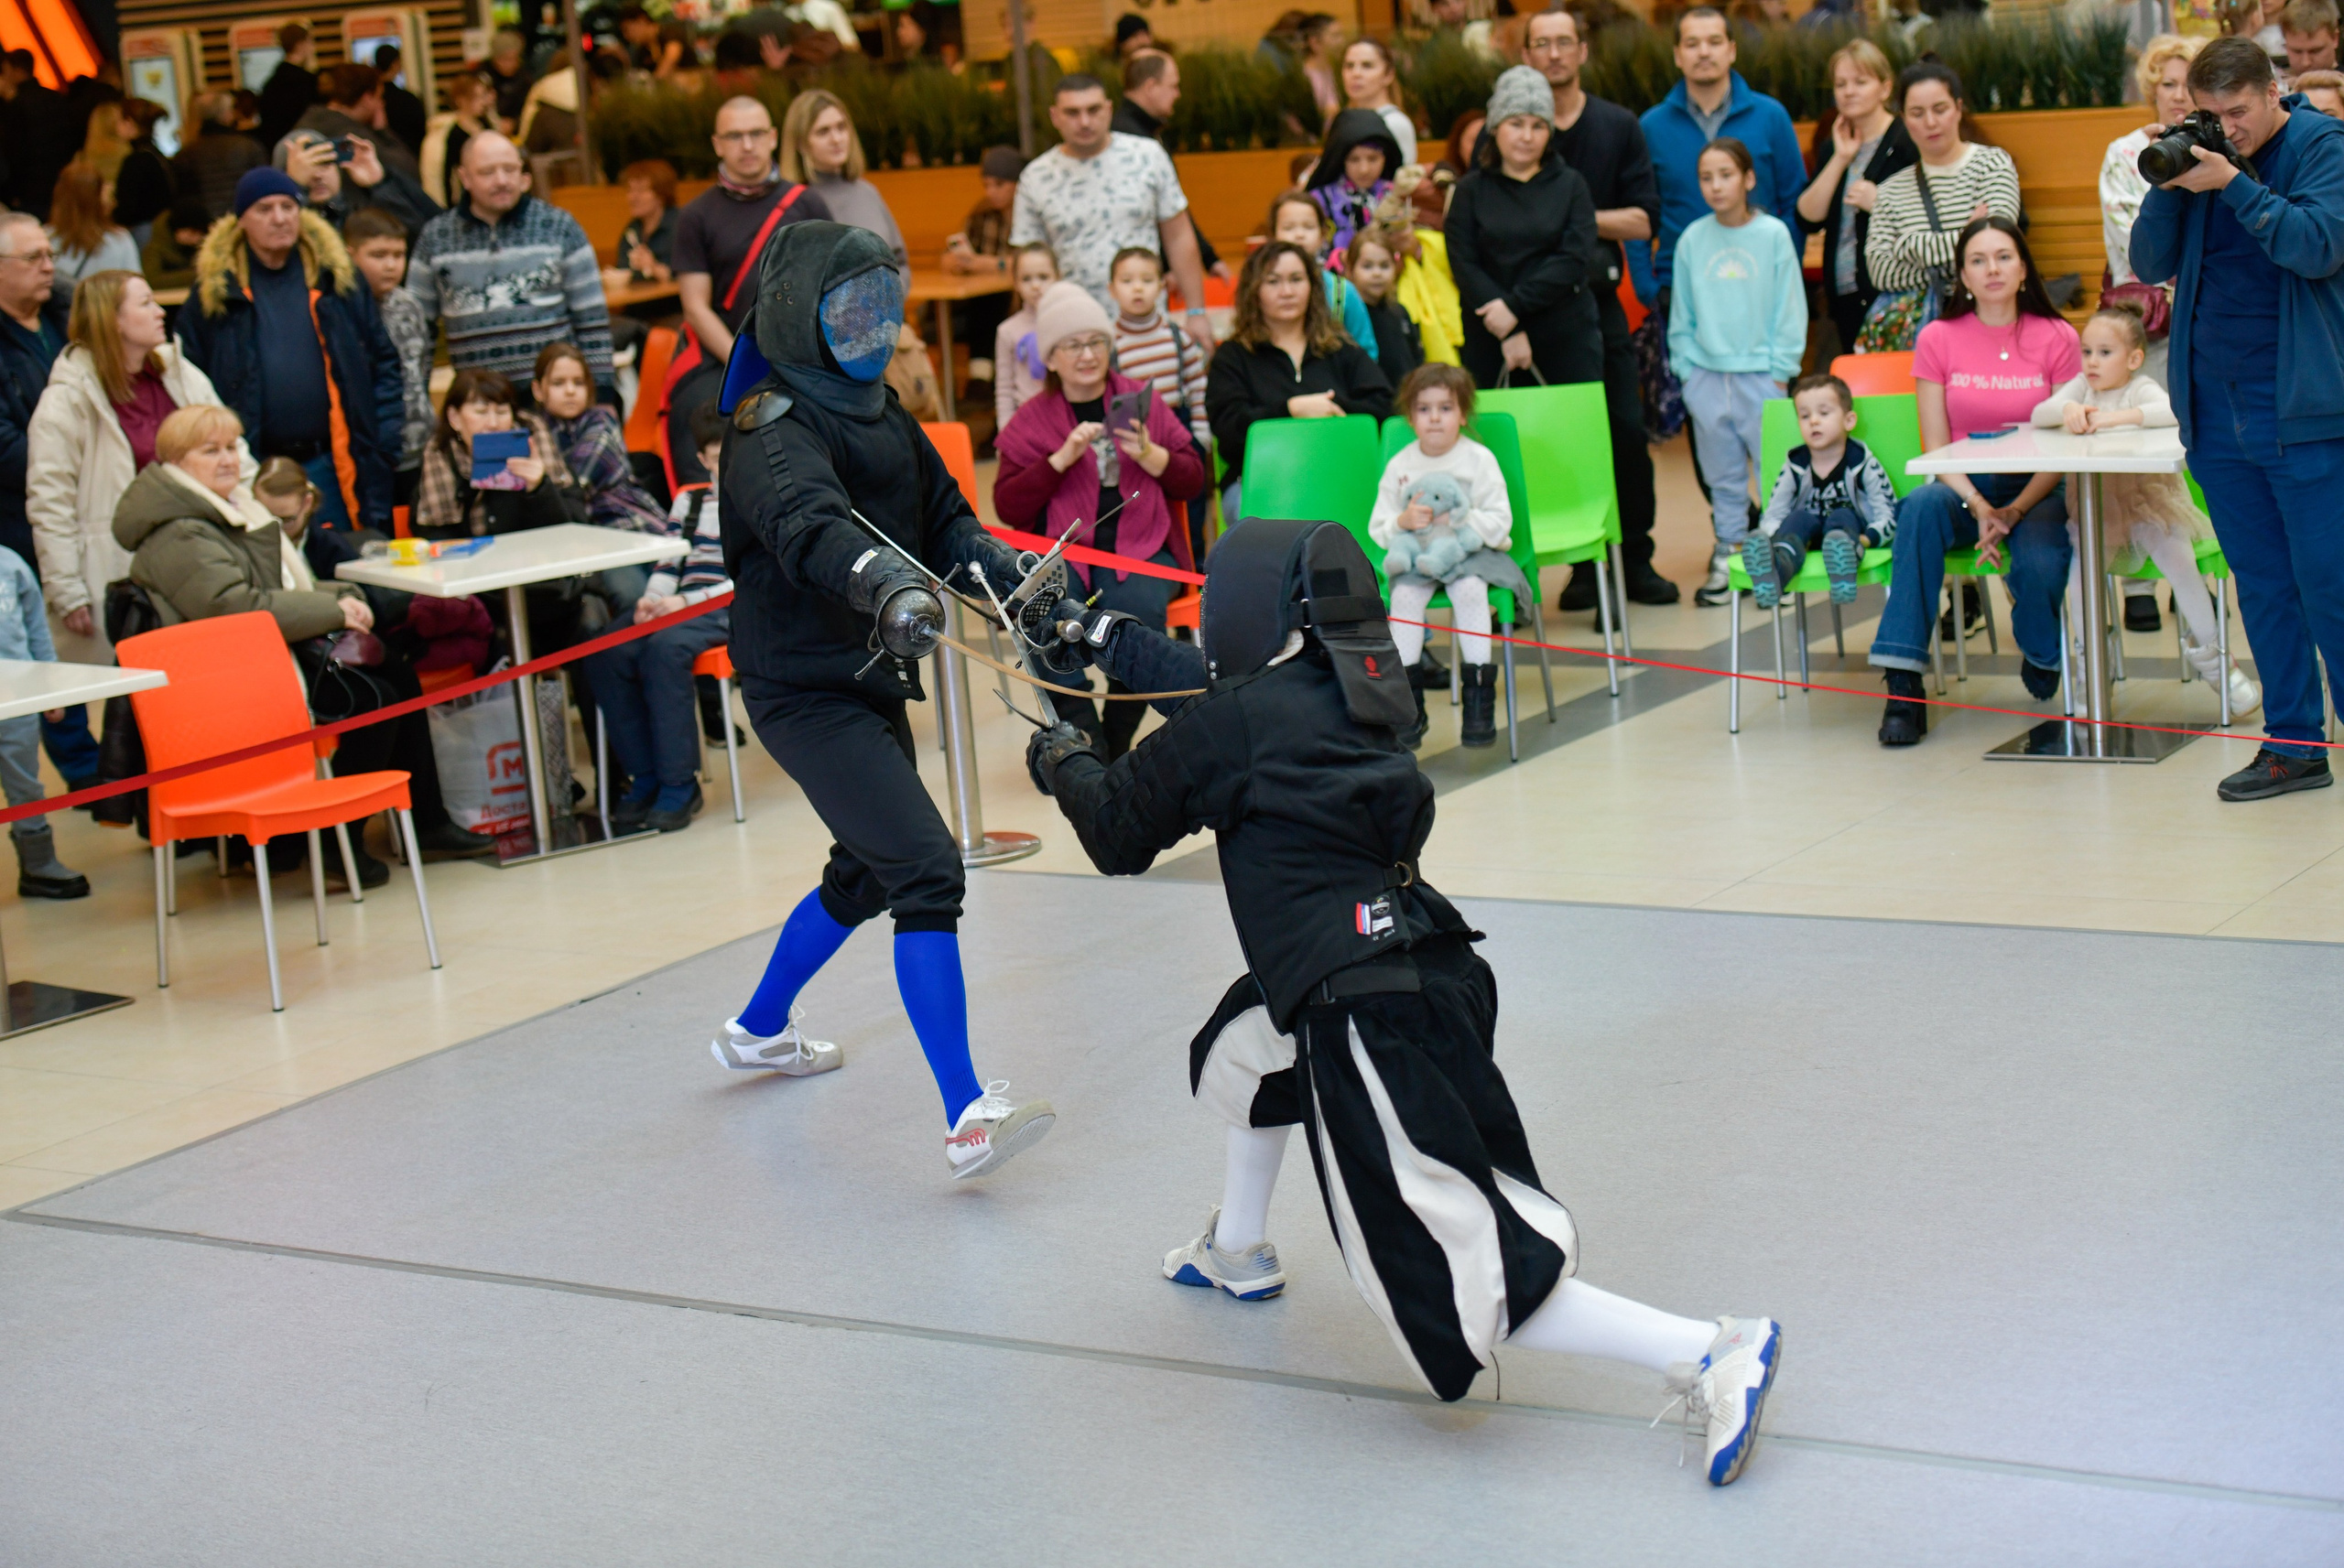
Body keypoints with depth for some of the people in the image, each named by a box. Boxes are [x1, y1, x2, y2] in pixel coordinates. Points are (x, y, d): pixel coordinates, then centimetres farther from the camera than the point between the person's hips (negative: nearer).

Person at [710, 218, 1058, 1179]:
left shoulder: (879, 414, 10)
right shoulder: (775, 428, -19)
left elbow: (945, 520, 5)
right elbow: (810, 526, -40)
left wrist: (1015, 578, -15)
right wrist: (888, 583, -60)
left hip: (873, 679, 10)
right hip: (805, 692, -10)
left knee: (867, 873, 26)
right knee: (927, 870, -22)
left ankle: (759, 1030, 50)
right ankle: (968, 1120, -25)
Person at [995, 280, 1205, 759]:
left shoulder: (1141, 400, 14)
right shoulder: (1031, 421, 11)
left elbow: (1193, 482, 12)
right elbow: (1008, 507, 0)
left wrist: (1147, 454, -7)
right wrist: (1062, 458, -10)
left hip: (1141, 544, 0)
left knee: (1138, 611, -32)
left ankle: (1117, 745, -14)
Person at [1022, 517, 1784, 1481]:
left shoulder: (1233, 722, -9)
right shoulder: (1341, 694, 11)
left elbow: (1120, 837, 5)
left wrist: (1063, 766, 24)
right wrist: (1099, 636, 41)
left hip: (1369, 1025, -9)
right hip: (1429, 975, 9)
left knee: (1461, 1300, -8)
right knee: (1243, 1047, 38)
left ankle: (1711, 1359, -17)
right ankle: (1237, 1254, 55)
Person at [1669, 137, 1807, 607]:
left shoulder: (1773, 234, -3)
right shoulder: (1692, 239, 4)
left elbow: (1790, 308, -1)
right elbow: (1682, 313, 11)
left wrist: (1780, 370, -5)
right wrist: (1686, 367, 4)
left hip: (1760, 373, -3)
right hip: (1706, 376, 3)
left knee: (1775, 467, -2)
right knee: (1722, 476, 9)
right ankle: (1727, 556, 16)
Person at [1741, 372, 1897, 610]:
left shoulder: (1862, 463, -4)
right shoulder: (1794, 467, 3)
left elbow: (1889, 513, -7)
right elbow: (1771, 515, 2)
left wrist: (1868, 538, -27)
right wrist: (1771, 537, -22)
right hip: (1809, 536, 2)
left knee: (1841, 517, -31)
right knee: (1799, 518, -27)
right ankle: (1778, 565, -64)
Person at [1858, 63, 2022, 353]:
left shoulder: (1992, 163, 8)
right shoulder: (1892, 190, 16)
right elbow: (1879, 271, 2)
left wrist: (1910, 245, -1)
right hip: (1911, 315, 3)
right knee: (1882, 321, -32)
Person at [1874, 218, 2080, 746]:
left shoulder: (2057, 339, -1)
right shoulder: (1937, 339, 1)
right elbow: (1936, 448, -2)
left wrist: (2015, 511, -17)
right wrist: (1978, 507, -18)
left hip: (2037, 490, -1)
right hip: (1964, 488, 1)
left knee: (2039, 566, -32)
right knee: (1921, 508, -34)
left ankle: (2041, 658, 9)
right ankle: (1904, 687, -36)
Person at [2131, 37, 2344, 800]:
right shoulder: (2198, 157, 9)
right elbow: (2152, 265, 6)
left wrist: (2232, 185, -21)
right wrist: (2169, 188, -9)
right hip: (2214, 408, 5)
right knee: (2262, 586, 10)